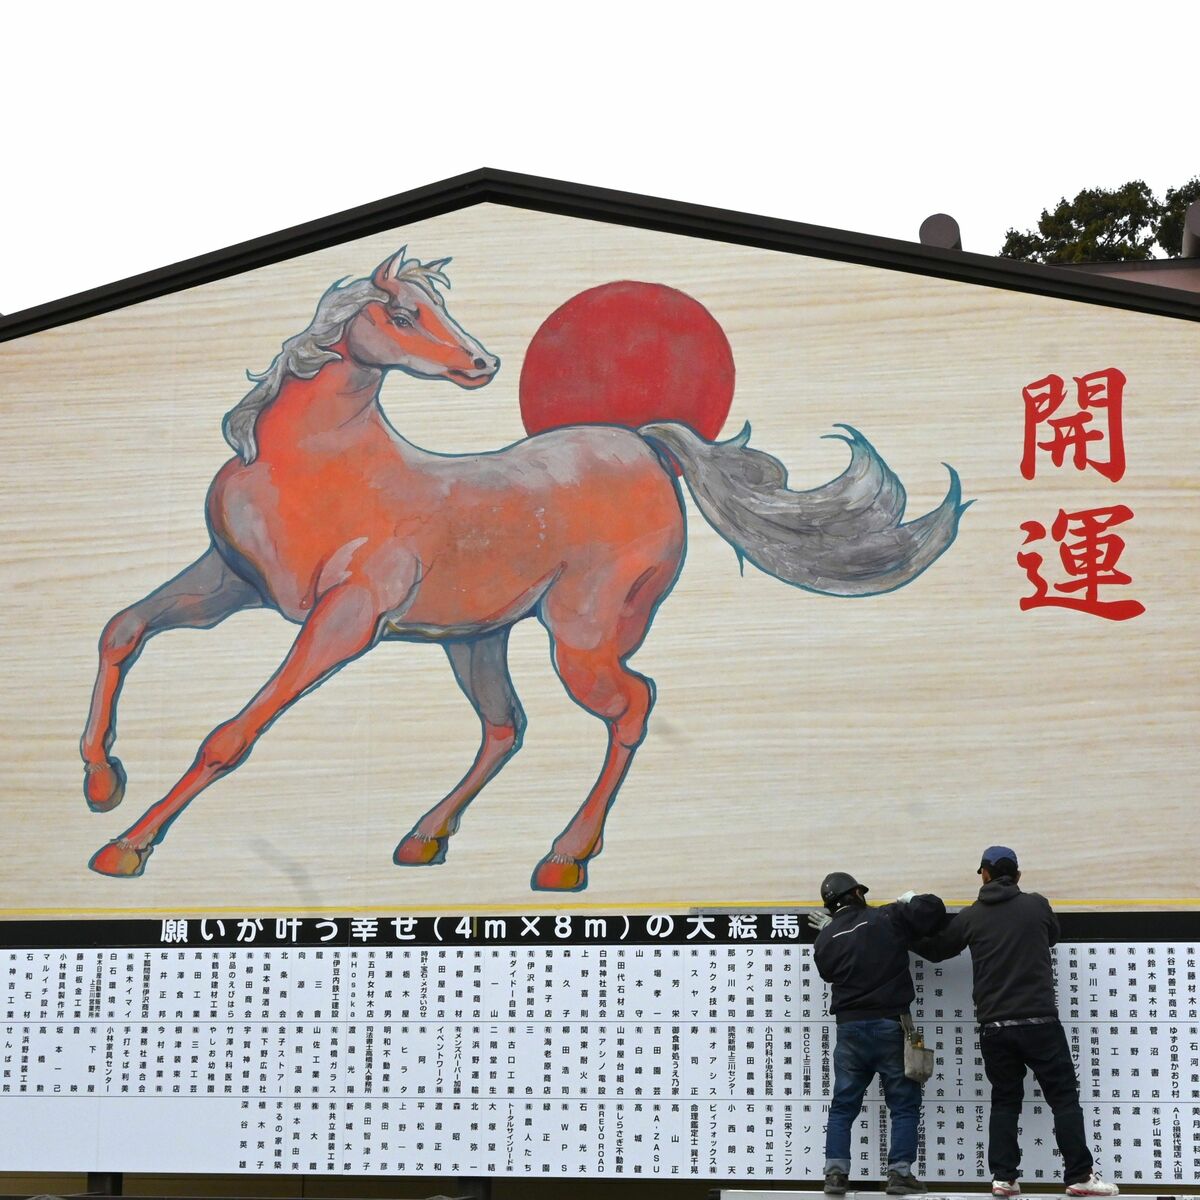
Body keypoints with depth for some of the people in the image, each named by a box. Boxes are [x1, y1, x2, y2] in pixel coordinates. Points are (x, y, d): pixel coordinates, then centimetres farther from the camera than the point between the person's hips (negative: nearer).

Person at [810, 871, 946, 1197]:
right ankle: (900, 1172, -1)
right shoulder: (889, 918, -5)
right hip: (890, 1025, -3)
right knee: (904, 1105, 6)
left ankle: (836, 1172, 3)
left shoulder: (826, 939, 5)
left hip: (849, 1029, 3)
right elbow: (935, 911, -4)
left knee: (842, 1107, 11)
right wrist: (911, 900, 16)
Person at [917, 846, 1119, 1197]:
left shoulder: (970, 917, 3)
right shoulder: (1037, 905, 2)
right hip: (1039, 1022, -2)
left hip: (994, 1026, 2)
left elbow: (934, 950, 15)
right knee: (1064, 1097, 3)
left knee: (1004, 1101, 10)